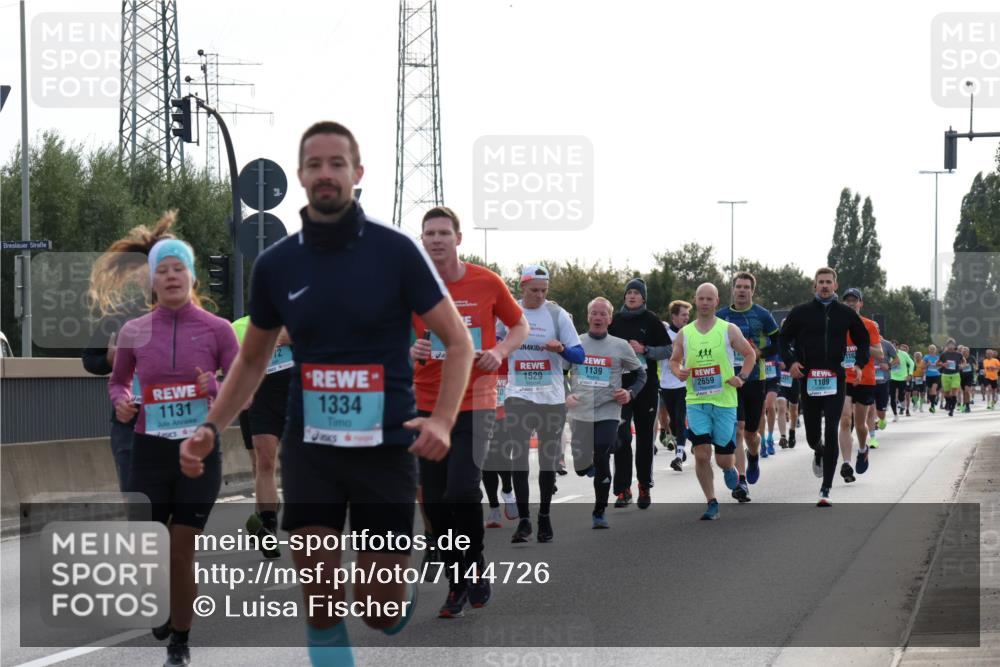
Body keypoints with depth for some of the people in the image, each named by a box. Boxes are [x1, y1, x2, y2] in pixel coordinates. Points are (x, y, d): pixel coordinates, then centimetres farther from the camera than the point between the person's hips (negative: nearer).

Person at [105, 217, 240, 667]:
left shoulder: (217, 330, -4)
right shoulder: (133, 332, 1)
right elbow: (117, 381, 17)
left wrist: (215, 388, -19)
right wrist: (120, 402, -5)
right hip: (150, 452, 2)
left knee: (182, 551, -1)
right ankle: (165, 611, 37)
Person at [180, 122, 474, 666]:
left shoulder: (396, 250, -7)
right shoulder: (275, 264, 3)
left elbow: (457, 340, -3)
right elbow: (252, 359, 17)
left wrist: (442, 420, -19)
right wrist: (211, 427, 4)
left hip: (386, 445, -2)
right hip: (309, 445, 2)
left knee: (381, 612, 2)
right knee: (320, 607, -8)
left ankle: (404, 595, 39)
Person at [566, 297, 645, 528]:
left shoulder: (620, 346, 2)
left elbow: (641, 373, 12)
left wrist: (631, 393, -5)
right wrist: (565, 395, -4)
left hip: (608, 413, -2)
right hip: (579, 414, 2)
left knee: (602, 464, -8)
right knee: (581, 468, 6)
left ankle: (599, 513, 7)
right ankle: (592, 465, 43)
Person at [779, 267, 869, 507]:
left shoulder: (846, 314, 7)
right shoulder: (801, 312, 5)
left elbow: (863, 340, 17)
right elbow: (783, 338, 11)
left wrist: (860, 364, 1)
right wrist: (790, 361, -6)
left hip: (835, 380, -1)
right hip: (808, 378, 1)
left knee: (831, 433, -10)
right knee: (812, 434, 9)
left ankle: (825, 490, -8)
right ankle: (819, 453, 49)